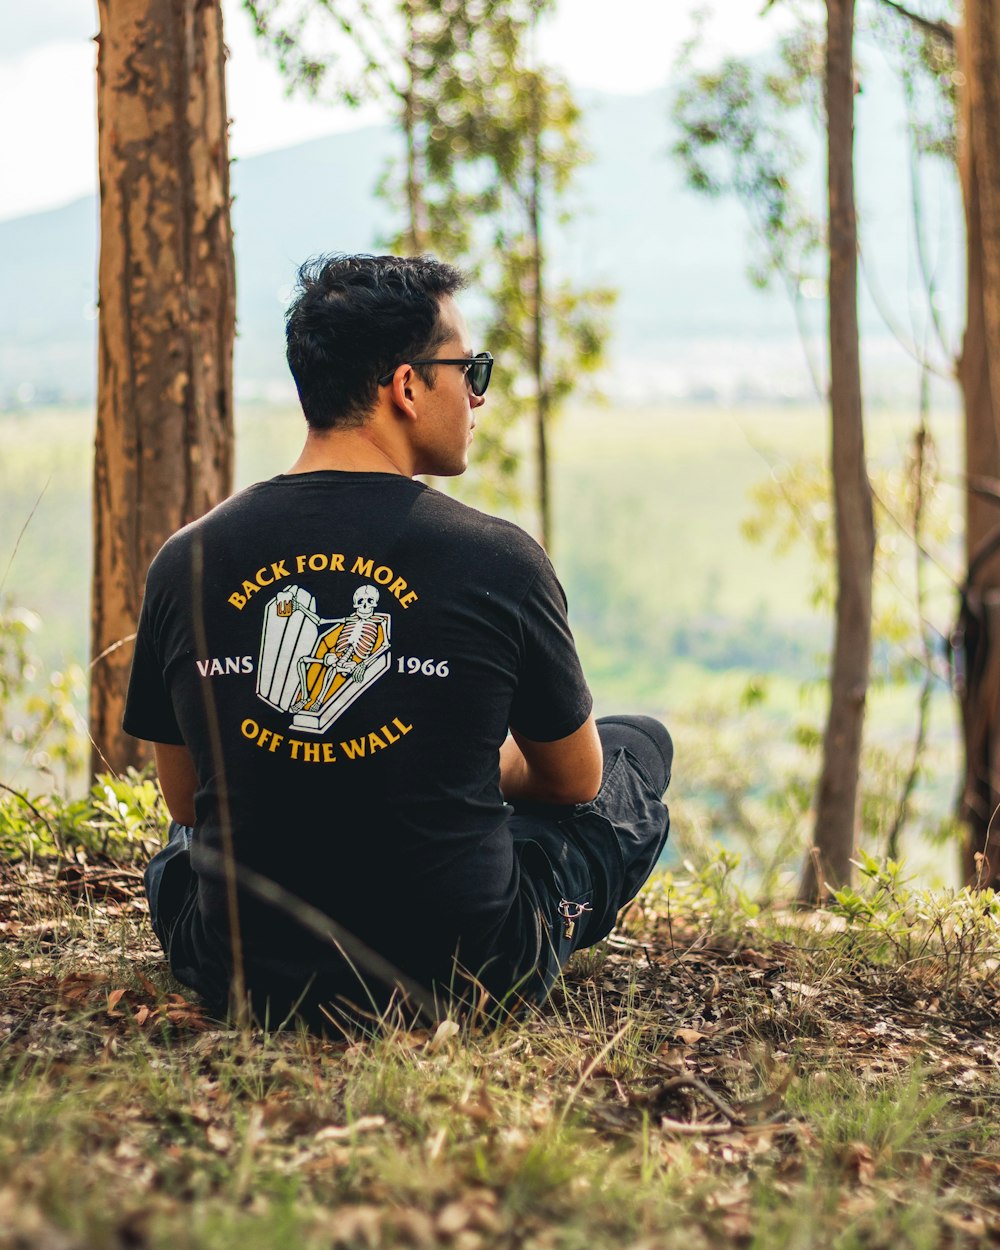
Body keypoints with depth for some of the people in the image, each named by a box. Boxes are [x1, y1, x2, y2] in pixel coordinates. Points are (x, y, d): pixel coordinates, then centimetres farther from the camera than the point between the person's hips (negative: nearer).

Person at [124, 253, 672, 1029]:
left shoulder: (187, 564, -9)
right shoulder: (498, 561, -15)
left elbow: (186, 800, 6)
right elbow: (574, 782, 2)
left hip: (243, 984, 3)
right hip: (468, 980, -3)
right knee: (640, 747, 24)